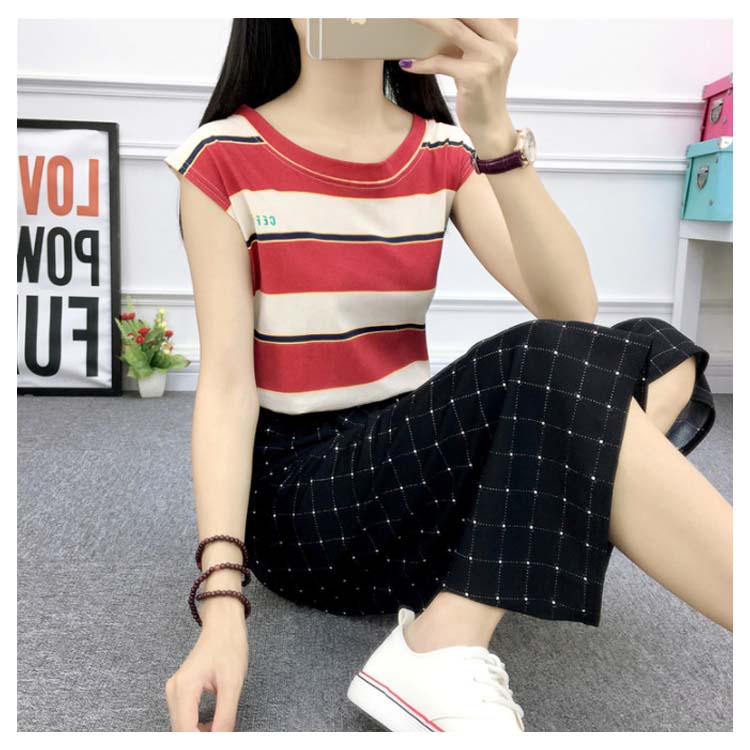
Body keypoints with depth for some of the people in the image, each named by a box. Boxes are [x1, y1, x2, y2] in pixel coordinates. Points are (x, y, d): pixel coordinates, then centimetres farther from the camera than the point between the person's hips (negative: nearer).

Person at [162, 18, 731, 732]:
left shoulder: (444, 154, 5)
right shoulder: (224, 160, -5)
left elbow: (570, 309, -10)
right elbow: (225, 381, -13)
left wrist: (491, 127, -22)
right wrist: (222, 598, -24)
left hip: (409, 460, 6)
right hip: (297, 493, -5)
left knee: (658, 352, -14)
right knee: (552, 364, -28)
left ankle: (443, 645, -23)